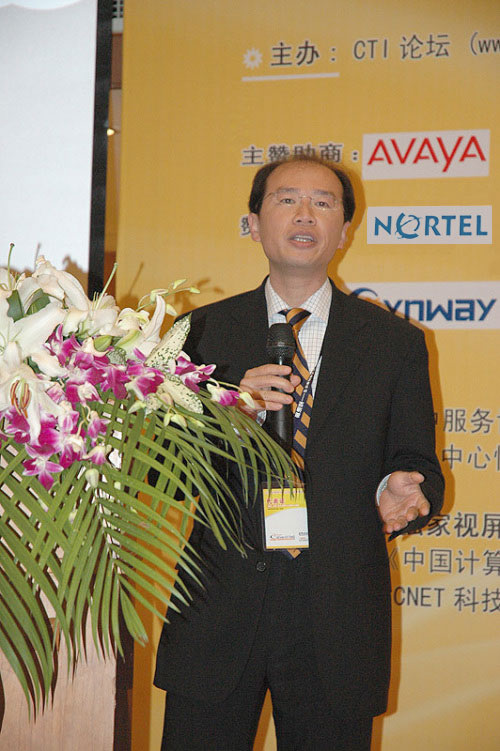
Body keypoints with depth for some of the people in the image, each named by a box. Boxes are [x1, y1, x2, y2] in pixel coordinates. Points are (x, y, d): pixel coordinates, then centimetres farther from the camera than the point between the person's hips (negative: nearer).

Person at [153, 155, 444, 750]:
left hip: (339, 616, 0)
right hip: (218, 607, 1)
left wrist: (400, 494, -17)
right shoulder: (204, 331, 6)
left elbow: (417, 463, 6)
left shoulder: (396, 342, 5)